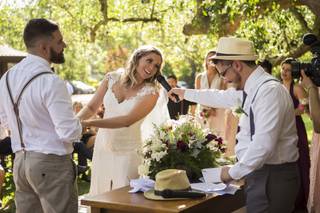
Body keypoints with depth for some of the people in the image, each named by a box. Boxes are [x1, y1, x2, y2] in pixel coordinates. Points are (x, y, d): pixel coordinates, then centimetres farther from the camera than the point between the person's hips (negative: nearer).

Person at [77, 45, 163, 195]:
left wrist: (88, 123, -30)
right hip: (102, 146, 4)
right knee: (99, 196, 14)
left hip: (127, 151, -3)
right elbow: (91, 107, 3)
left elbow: (128, 120, -23)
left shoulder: (150, 93, -12)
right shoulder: (112, 78, -1)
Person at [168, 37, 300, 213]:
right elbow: (221, 97, 29)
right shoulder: (252, 88, 9)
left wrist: (233, 172, -15)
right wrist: (185, 93, 40)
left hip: (272, 177, -9)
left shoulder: (269, 91, -20)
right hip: (259, 173, 9)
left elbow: (263, 144, -26)